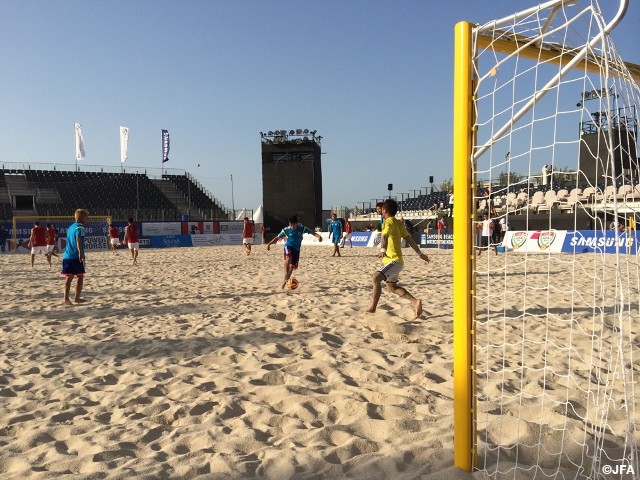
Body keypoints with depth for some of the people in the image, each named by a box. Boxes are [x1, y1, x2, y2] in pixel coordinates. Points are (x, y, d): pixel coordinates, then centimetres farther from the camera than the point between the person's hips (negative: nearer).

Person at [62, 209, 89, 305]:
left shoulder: (70, 227, 20)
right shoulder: (80, 227, -7)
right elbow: (78, 239, -24)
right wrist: (81, 253, -34)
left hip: (67, 256, 7)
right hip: (76, 256, -7)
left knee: (69, 277, 5)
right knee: (80, 276, 6)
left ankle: (66, 298, -2)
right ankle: (77, 298, 11)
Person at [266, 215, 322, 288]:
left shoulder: (302, 228, -12)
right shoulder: (286, 230, -11)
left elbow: (312, 233, -14)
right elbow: (277, 237, -1)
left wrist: (318, 236, -34)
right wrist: (269, 244, -8)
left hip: (297, 249, 2)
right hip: (288, 246, -2)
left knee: (292, 266, 5)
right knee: (288, 257, -37)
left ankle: (285, 281, 25)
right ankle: (286, 274, -36)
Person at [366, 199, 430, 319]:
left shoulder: (389, 222, -13)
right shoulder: (398, 223, 14)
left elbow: (385, 236, -33)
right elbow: (409, 238, 18)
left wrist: (383, 250, -51)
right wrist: (420, 253, 24)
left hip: (394, 261, -10)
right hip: (393, 260, 10)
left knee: (376, 277, -22)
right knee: (392, 286, 17)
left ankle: (372, 309, -25)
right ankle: (415, 302, 15)